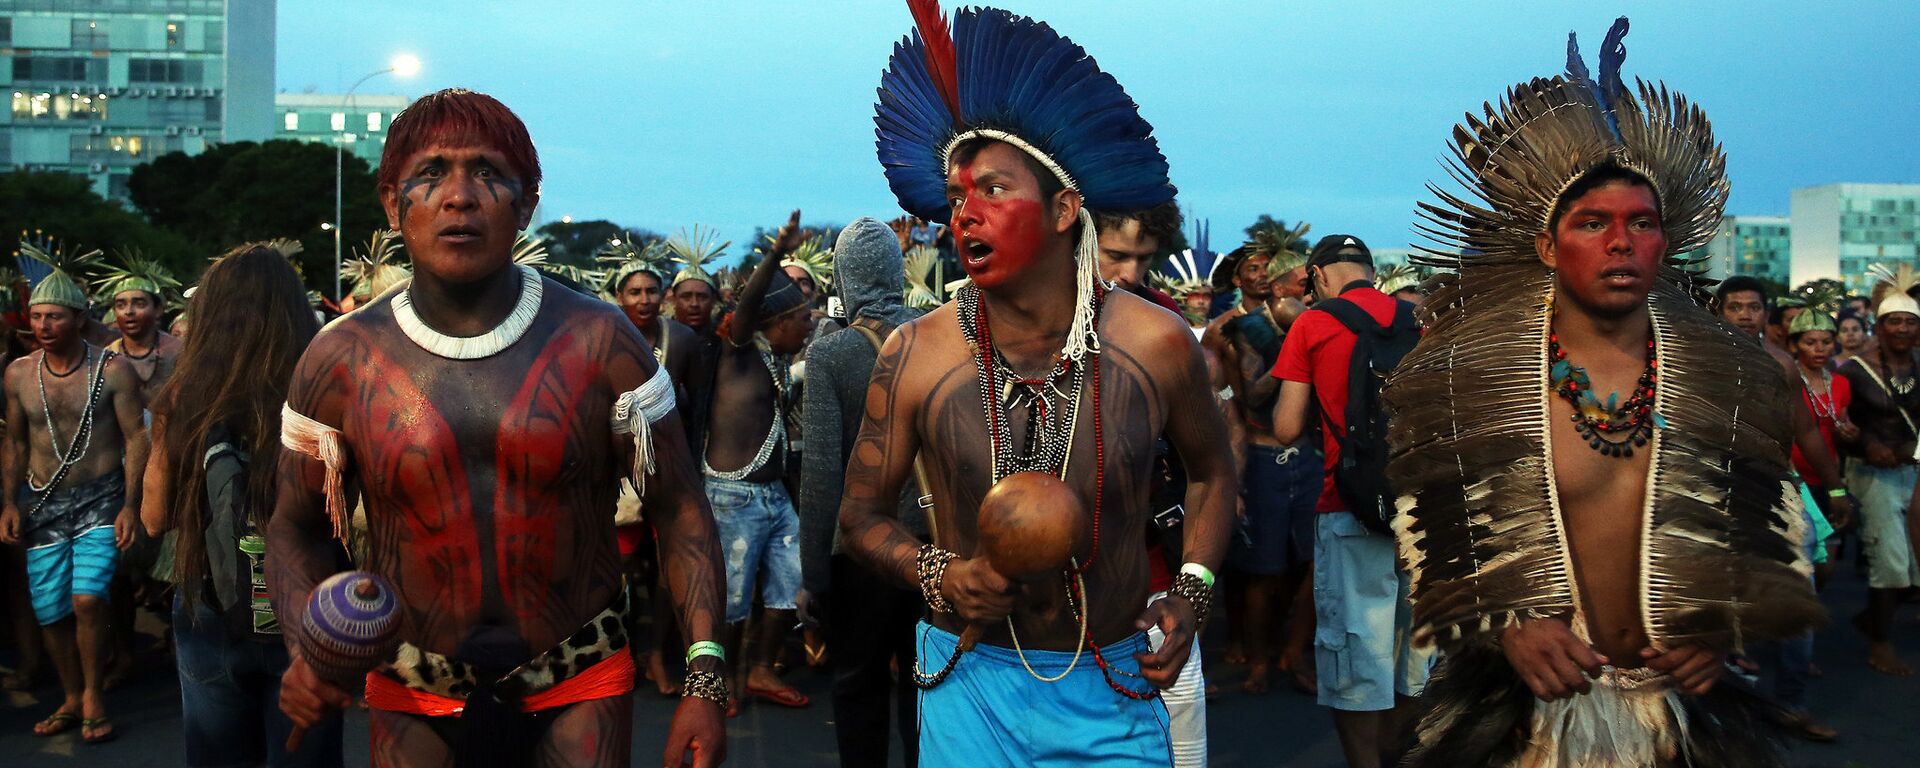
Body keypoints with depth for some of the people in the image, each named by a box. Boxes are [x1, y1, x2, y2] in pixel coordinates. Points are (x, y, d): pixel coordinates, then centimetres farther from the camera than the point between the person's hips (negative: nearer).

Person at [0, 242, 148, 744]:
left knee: (87, 598, -19)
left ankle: (94, 694, 1)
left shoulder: (112, 370, -8)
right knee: (49, 611, 5)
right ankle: (73, 699, 24)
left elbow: (136, 438, -7)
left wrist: (130, 505, -13)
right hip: (42, 503, 4)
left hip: (100, 499, -4)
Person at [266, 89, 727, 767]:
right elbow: (296, 532, 5)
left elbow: (680, 513, -6)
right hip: (413, 704, 1)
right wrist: (306, 652, -14)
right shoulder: (341, 359, -5)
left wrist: (703, 681, -14)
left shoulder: (597, 341, -8)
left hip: (580, 694, -1)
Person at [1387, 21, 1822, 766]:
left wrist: (1729, 628, -5)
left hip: (1690, 705, 2)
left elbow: (1777, 529, 10)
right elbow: (1424, 531, -3)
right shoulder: (1464, 378, -7)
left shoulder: (1736, 380, 1)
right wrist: (1504, 627, -16)